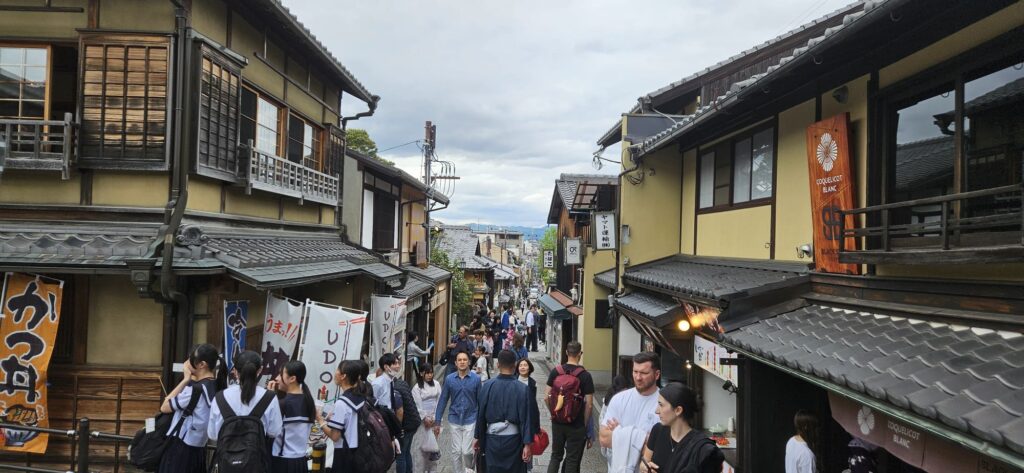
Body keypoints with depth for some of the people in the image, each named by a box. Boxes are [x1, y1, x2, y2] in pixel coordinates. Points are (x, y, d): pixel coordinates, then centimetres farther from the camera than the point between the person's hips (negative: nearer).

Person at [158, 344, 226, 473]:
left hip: (181, 448, -8)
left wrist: (185, 380, -7)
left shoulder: (197, 388, -19)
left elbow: (165, 407, -8)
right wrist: (190, 379, 3)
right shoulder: (215, 387, 5)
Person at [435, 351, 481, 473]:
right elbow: (443, 401, 1)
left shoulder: (476, 379, -6)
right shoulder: (449, 379, -3)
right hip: (454, 420, 2)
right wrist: (437, 422, 1)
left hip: (470, 420, -1)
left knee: (467, 451, -2)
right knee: (456, 451, 6)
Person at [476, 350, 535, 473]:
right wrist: (527, 444, -7)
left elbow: (481, 414, -1)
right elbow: (526, 418, -11)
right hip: (513, 439, -1)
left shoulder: (488, 386, -6)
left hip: (492, 439, 2)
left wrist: (479, 437, 10)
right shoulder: (523, 389, -11)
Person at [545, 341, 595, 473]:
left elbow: (546, 396, 0)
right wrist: (585, 424, 0)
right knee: (572, 459, 9)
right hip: (576, 424, -3)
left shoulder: (555, 372, -2)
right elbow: (589, 404, -12)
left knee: (556, 455, 17)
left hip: (557, 422, 3)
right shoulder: (585, 375, -11)